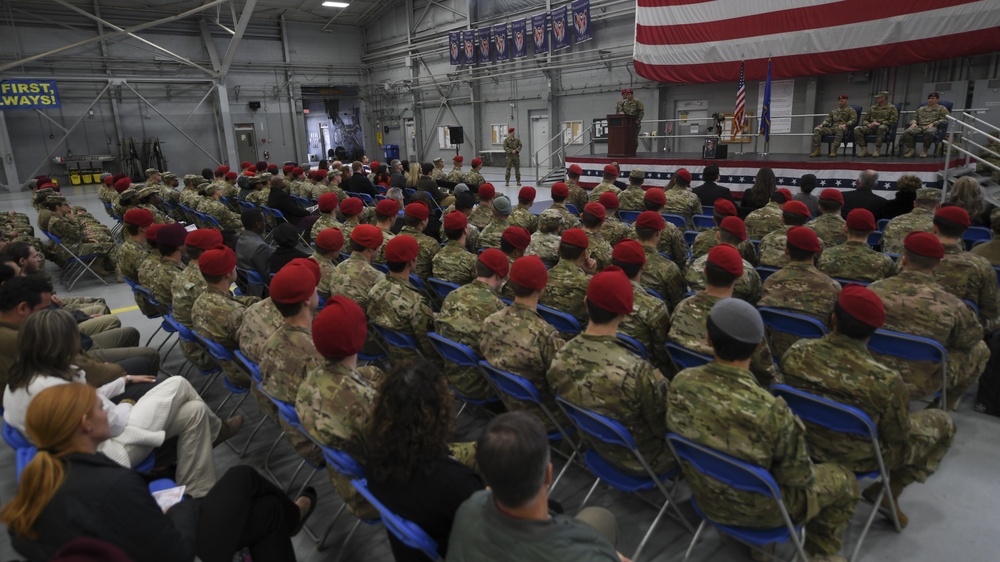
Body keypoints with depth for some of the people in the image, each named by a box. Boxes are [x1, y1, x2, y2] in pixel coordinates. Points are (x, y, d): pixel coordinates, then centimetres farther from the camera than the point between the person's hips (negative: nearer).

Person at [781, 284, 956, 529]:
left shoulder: (796, 352, -22)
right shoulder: (886, 381, -33)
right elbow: (897, 437, -15)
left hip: (807, 445, 5)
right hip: (858, 460, -4)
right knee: (943, 422, 16)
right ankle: (890, 490, 17)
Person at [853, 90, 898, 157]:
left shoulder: (891, 108, 8)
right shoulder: (872, 108, 22)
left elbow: (893, 121, -4)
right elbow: (864, 120, 20)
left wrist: (879, 123, -15)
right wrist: (868, 124, -5)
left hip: (883, 127, -4)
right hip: (871, 127, 4)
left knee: (881, 128, -42)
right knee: (857, 129, -23)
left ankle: (877, 150, -35)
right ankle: (864, 149, -22)